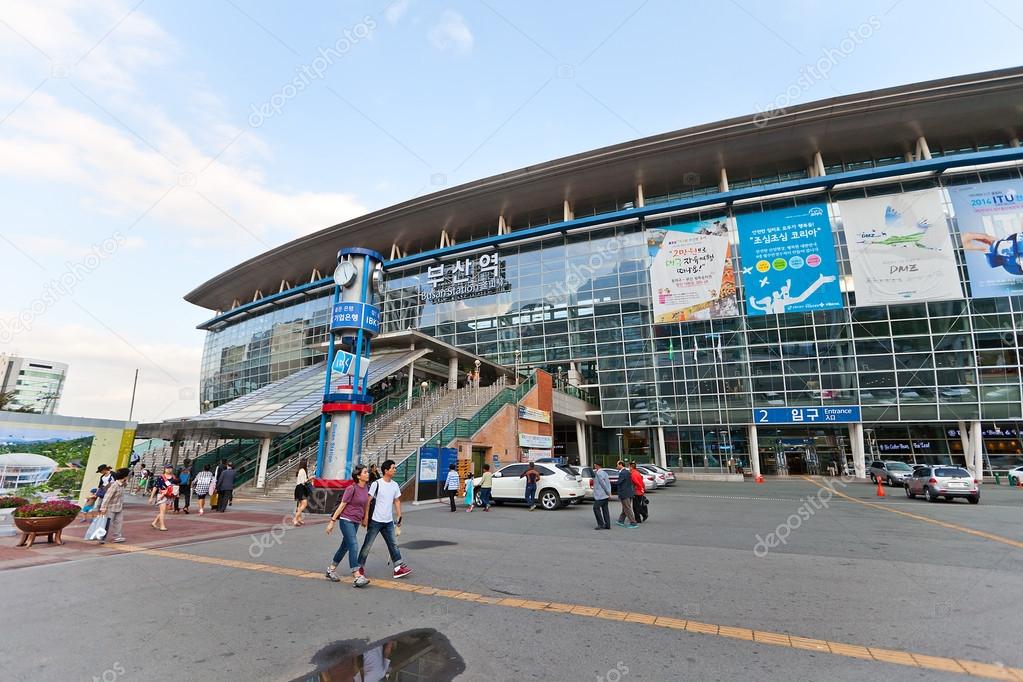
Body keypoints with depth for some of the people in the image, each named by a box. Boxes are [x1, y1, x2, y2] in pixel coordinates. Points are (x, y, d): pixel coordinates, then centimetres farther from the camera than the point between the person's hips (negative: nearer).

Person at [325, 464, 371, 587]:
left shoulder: (366, 488, 3)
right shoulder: (351, 488, -16)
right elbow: (342, 505, -11)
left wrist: (364, 519, 24)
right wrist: (332, 521, -8)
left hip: (356, 522, 7)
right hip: (346, 520, -7)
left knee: (345, 547, 16)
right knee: (354, 546, -12)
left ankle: (331, 570, 33)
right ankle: (357, 577, -11)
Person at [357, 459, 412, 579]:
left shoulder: (395, 485, 6)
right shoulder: (376, 484, -12)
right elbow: (368, 501, -10)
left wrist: (399, 516, 9)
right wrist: (365, 517, -12)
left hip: (389, 522, 5)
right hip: (375, 520, -5)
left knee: (393, 544, 5)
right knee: (367, 545, 6)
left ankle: (399, 568, 9)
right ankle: (360, 567, 21)